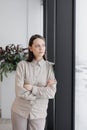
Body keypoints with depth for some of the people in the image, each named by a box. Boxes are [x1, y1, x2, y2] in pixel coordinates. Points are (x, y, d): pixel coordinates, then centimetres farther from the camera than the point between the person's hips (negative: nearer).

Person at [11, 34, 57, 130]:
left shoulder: (50, 67, -6)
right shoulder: (22, 65, -9)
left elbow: (52, 93, -13)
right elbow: (19, 92, -16)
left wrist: (32, 88, -18)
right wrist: (43, 91, -13)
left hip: (39, 114, 0)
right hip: (19, 111, 0)